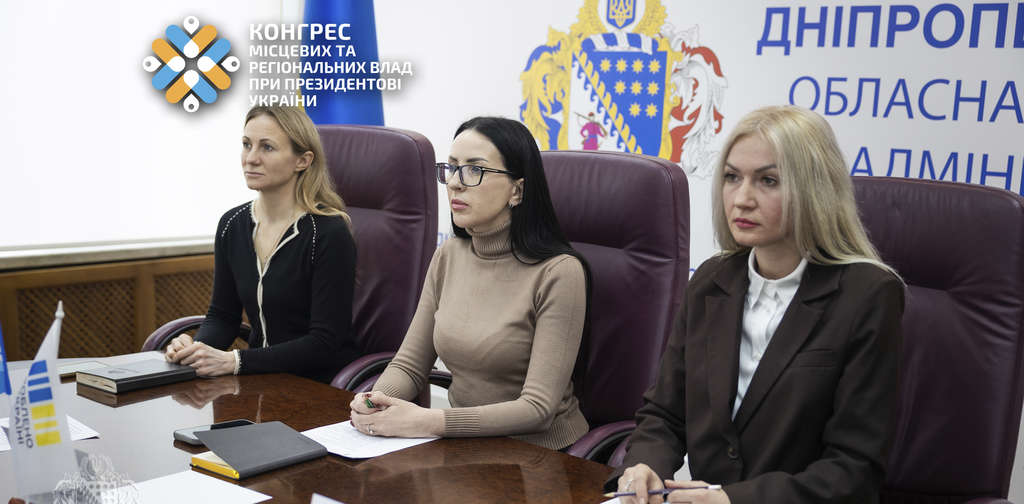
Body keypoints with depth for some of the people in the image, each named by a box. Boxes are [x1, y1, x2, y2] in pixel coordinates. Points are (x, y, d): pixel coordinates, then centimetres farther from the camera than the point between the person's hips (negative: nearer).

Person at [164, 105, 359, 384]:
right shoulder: (232, 225, 4)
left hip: (320, 384, -6)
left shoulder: (329, 233, -16)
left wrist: (234, 361, -22)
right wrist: (196, 346, -9)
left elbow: (324, 344, -17)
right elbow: (222, 315, 13)